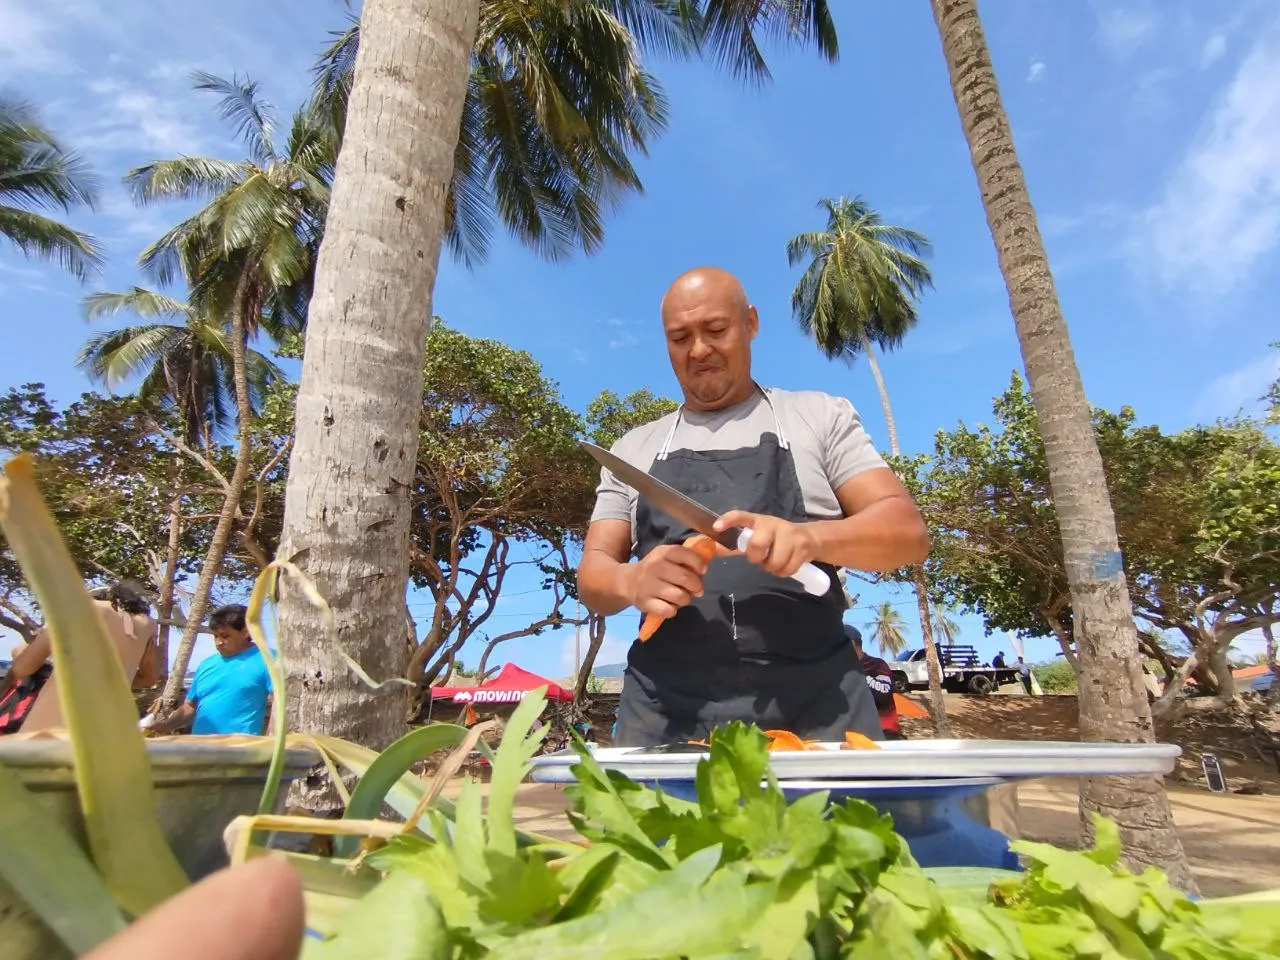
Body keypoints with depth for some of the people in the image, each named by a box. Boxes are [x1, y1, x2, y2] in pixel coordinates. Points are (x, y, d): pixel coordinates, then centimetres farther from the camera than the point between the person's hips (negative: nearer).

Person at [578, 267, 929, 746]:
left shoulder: (821, 416, 10)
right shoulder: (632, 450, 14)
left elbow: (907, 531, 3)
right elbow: (592, 572, 10)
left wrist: (812, 537, -19)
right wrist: (631, 581, -15)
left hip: (814, 699, -1)